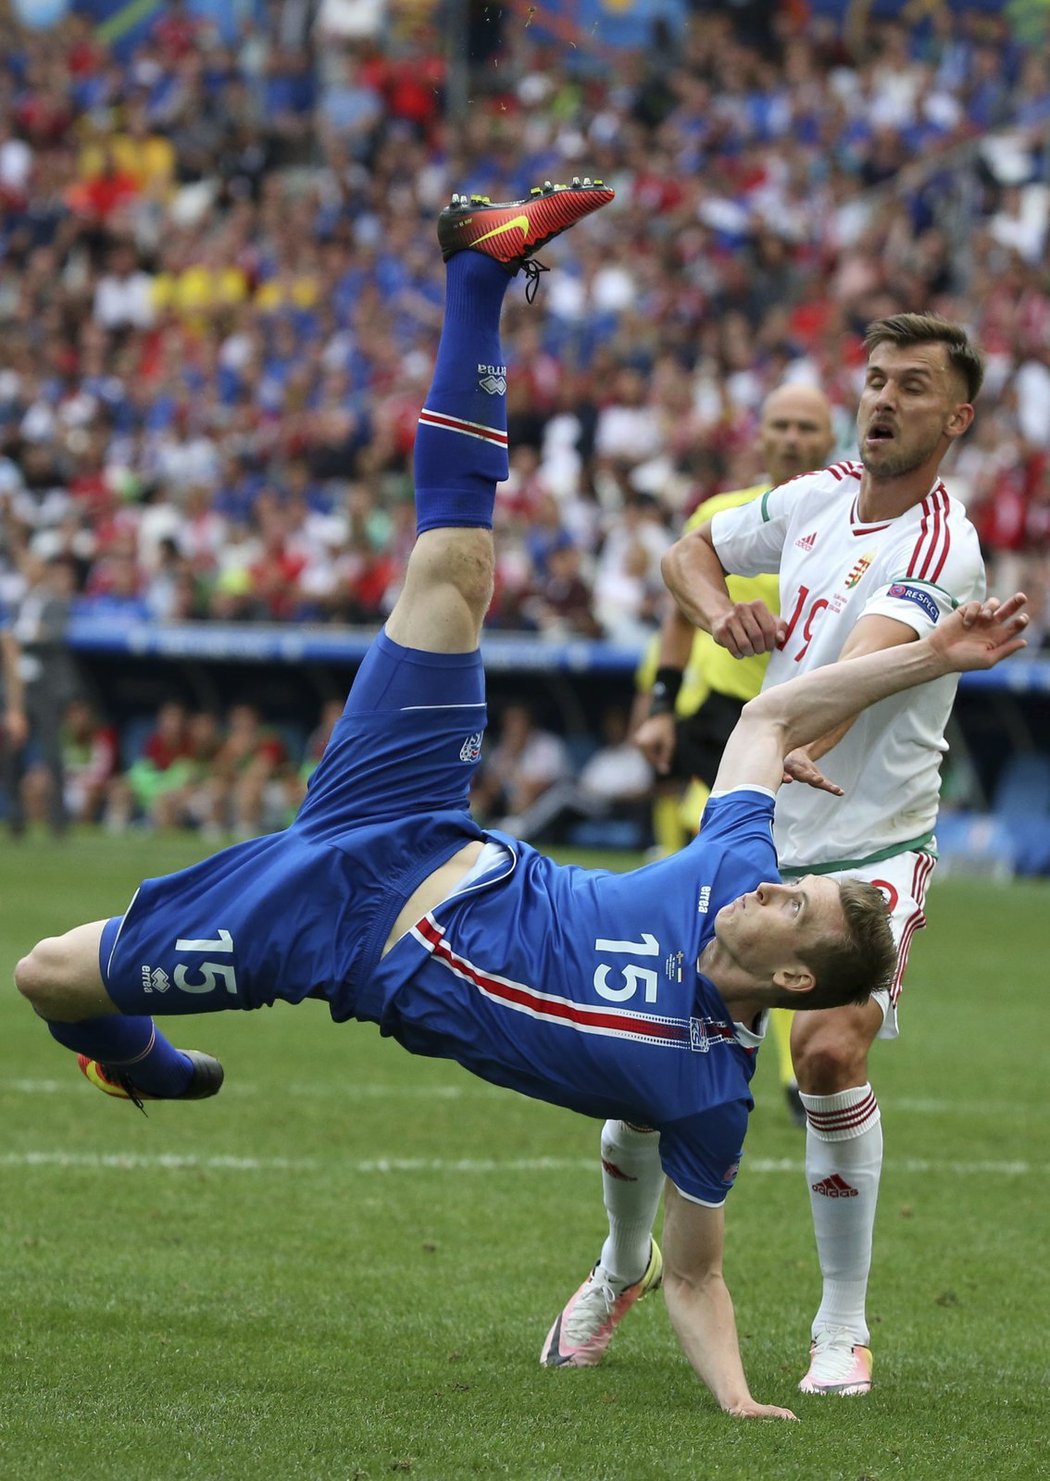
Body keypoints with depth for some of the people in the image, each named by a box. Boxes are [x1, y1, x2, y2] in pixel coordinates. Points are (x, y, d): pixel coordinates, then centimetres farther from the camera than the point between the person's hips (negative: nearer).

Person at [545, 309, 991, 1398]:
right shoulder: (820, 498, 6)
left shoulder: (939, 546, -15)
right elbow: (689, 553, 21)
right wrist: (719, 611, -2)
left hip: (871, 848, -6)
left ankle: (844, 1327, -7)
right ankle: (622, 1268, 31)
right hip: (749, 831, 6)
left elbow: (868, 660, -33)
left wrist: (803, 738, -52)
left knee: (828, 1050, -25)